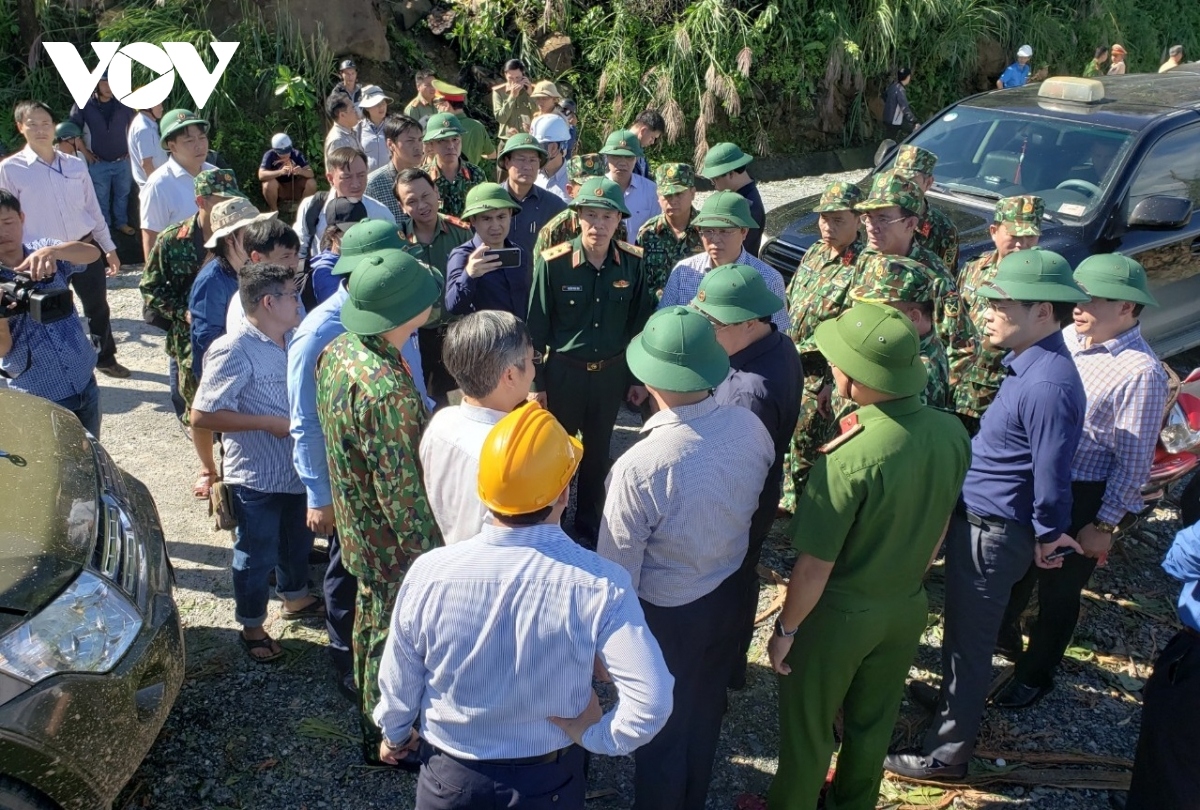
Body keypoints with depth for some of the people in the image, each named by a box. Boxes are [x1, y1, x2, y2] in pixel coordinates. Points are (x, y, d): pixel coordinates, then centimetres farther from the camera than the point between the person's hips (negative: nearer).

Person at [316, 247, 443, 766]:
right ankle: (385, 740, 37)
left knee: (371, 617, 28)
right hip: (395, 544, -9)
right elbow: (404, 495, -29)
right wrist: (430, 558, -17)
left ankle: (370, 707, 52)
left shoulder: (336, 352, -7)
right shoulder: (389, 392, -36)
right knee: (393, 636, 14)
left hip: (357, 525, 9)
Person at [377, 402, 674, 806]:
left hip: (450, 774, 1)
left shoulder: (429, 573, -22)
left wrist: (394, 733, 13)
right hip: (548, 779, 0)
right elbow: (651, 702, -30)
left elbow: (398, 681, -7)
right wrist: (595, 737, -11)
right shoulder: (600, 584, -27)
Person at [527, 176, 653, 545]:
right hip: (563, 372, -2)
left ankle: (589, 528, 36)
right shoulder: (552, 262, -16)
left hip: (611, 373, 3)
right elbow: (536, 326, -8)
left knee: (598, 453, 17)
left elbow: (640, 321, 3)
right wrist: (536, 382, -6)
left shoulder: (632, 262, -7)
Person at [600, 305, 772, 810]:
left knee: (662, 731, 21)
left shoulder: (639, 468, -36)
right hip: (730, 596, 6)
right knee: (705, 716, 30)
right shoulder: (751, 428, -19)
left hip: (667, 616, -6)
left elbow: (618, 569, -24)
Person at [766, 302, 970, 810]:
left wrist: (786, 628, -10)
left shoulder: (849, 457, -33)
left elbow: (814, 566, -26)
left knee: (807, 727, 19)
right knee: (873, 720, 28)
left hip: (841, 613, -6)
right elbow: (938, 528, 3)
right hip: (908, 607, 6)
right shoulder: (952, 433, -13)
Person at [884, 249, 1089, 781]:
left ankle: (946, 754, 21)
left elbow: (1052, 476, -24)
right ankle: (956, 696, 50)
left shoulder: (1048, 385, -28)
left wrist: (1048, 536, -10)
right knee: (963, 624, 27)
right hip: (974, 517, 9)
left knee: (970, 636, 5)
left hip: (993, 533, -9)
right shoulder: (1029, 365, 4)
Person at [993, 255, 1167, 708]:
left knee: (1058, 590, 13)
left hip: (1080, 499, -6)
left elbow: (1134, 461, -18)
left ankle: (1035, 675, 36)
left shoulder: (1141, 372, -21)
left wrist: (1104, 526, -14)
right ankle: (1004, 635, 52)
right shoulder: (1067, 337, -3)